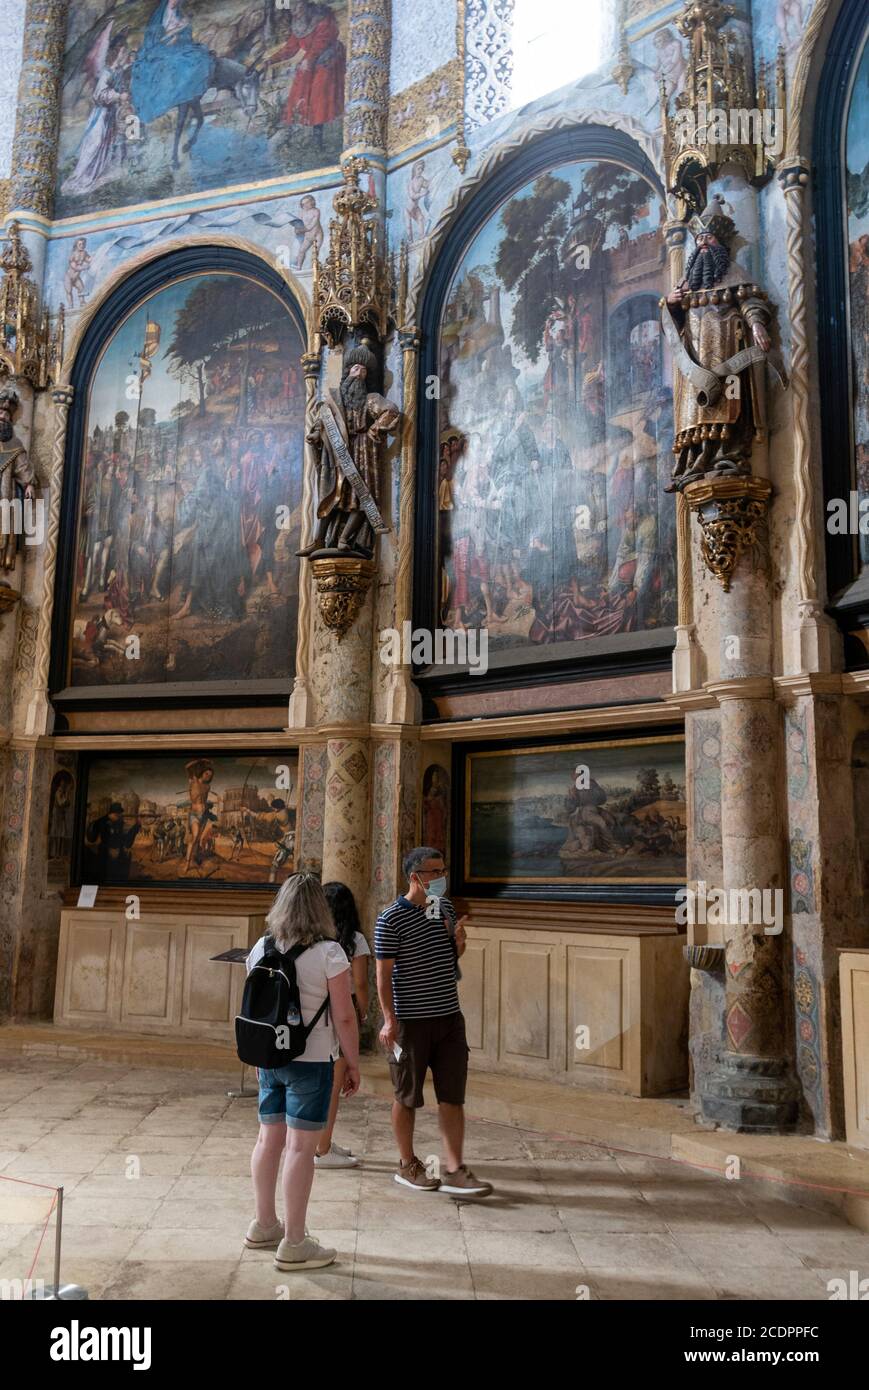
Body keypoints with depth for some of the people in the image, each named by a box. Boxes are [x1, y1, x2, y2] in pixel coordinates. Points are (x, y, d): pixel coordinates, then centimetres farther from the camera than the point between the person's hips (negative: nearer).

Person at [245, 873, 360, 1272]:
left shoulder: (260, 949, 2)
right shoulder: (329, 954, -14)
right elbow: (344, 1017, -12)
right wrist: (353, 1063, -1)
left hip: (270, 1057, 6)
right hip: (311, 1060, -6)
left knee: (269, 1138, 17)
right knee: (301, 1146, 1)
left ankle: (264, 1226, 31)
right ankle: (293, 1244, 8)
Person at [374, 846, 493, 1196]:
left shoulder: (445, 907, 8)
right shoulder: (391, 918, -11)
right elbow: (384, 973, -11)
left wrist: (458, 940, -2)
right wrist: (390, 1019, -16)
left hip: (449, 1016, 6)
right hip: (410, 1020, -6)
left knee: (453, 1097, 5)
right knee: (407, 1097, 8)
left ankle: (455, 1171, 11)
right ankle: (408, 1165, 24)